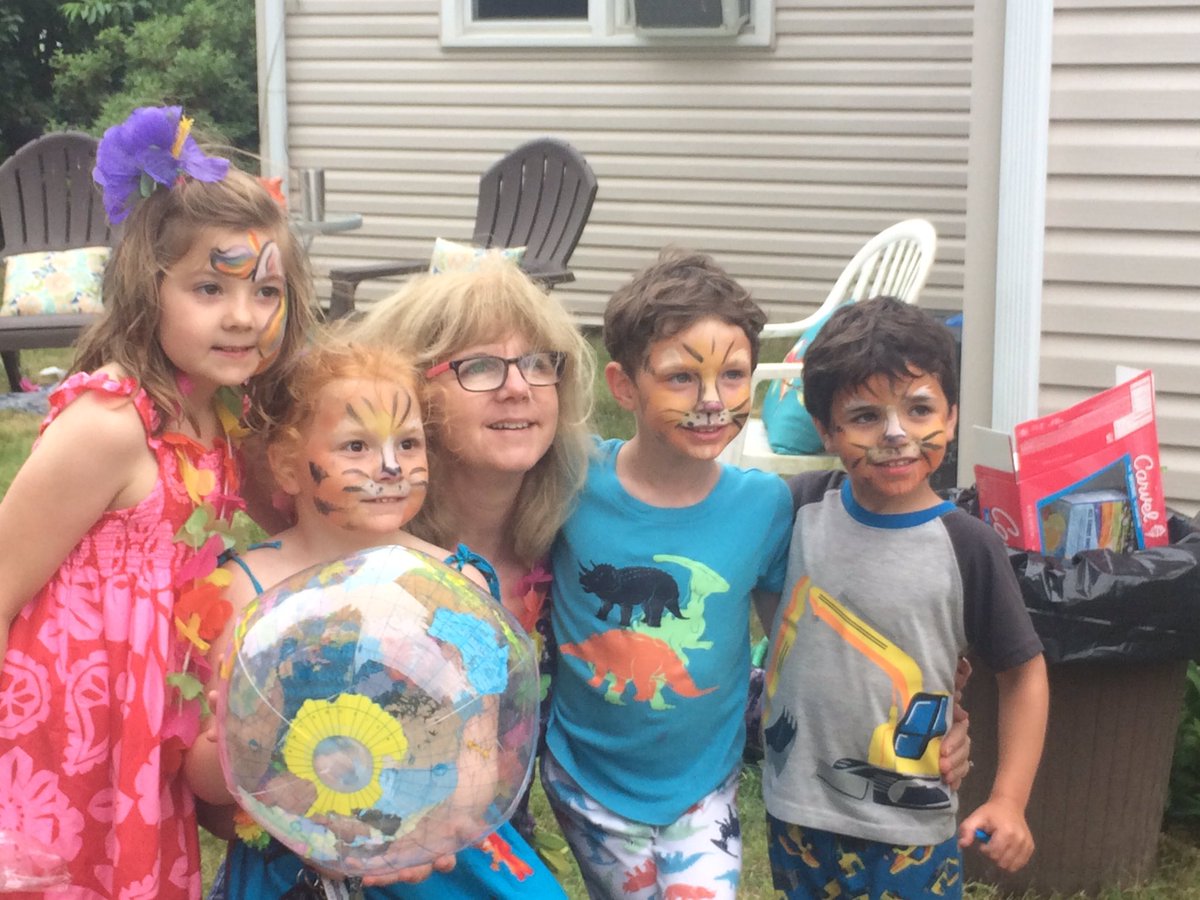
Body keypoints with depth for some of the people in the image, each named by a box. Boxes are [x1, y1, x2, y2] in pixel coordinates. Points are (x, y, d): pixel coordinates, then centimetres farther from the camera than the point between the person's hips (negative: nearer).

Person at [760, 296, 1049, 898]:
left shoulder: (967, 547, -13)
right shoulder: (803, 508, -6)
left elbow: (1022, 670, -3)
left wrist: (1008, 801, -9)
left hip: (907, 831, -3)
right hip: (795, 809, 3)